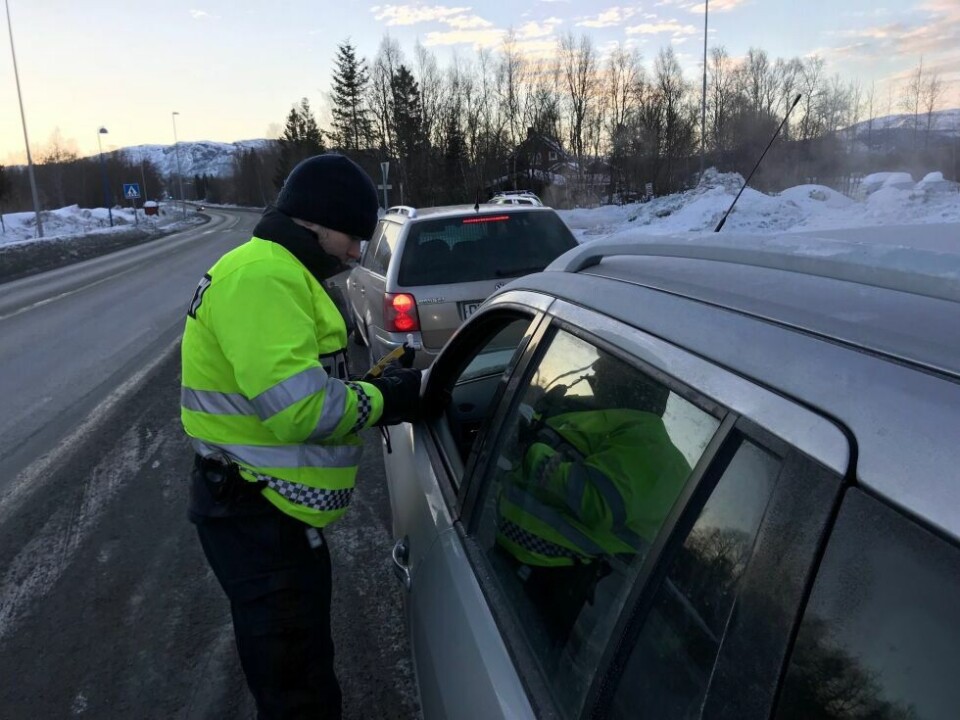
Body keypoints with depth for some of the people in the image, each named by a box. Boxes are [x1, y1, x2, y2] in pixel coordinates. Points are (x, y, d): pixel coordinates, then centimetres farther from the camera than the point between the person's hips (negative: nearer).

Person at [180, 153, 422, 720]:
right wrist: (386, 400, -14)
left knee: (302, 665, 27)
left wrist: (381, 390, 3)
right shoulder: (262, 275, -22)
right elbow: (300, 407, -30)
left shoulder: (279, 274, 15)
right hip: (259, 521, -11)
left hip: (277, 510, 11)